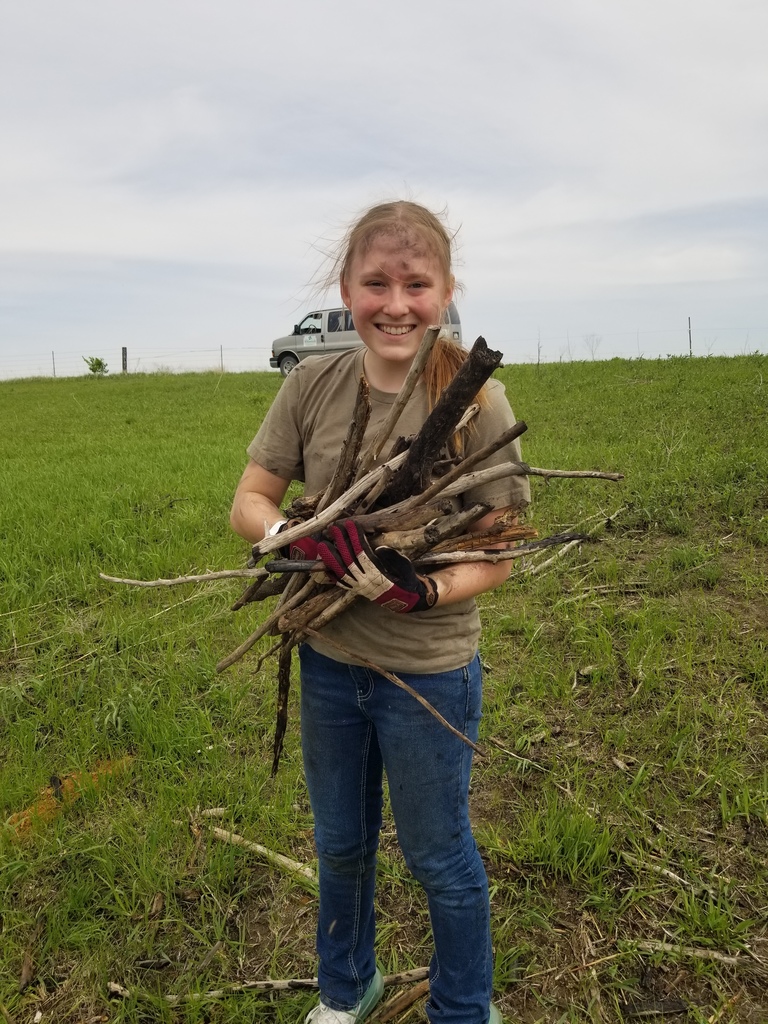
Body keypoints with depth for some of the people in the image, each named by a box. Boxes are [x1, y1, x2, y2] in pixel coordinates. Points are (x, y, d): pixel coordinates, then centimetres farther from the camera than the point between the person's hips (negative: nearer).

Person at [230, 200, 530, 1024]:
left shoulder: (475, 399, -17)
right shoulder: (312, 384, -9)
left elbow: (497, 554, -13)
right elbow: (249, 504, -4)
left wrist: (425, 592, -32)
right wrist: (305, 539, -25)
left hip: (429, 673, -3)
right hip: (328, 661, 4)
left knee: (437, 859, 18)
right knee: (339, 845, 25)